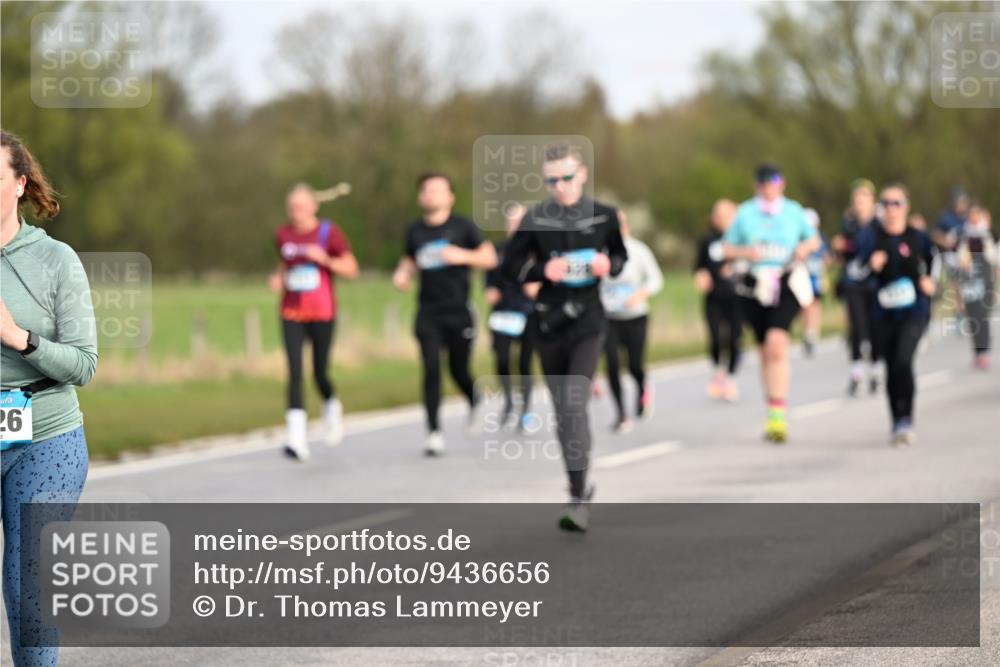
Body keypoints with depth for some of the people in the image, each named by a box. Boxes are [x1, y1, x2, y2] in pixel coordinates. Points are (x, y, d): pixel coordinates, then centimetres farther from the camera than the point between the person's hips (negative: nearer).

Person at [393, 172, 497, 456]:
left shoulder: (462, 227, 1)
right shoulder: (415, 231, 10)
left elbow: (490, 258, 0)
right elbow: (409, 260, 26)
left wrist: (463, 256, -18)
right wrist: (402, 274, 3)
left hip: (459, 311, -2)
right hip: (428, 312, 2)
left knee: (459, 369, 4)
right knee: (431, 370, -9)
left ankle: (474, 403, 39)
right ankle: (434, 432, -6)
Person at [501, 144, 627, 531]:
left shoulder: (603, 216, 0)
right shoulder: (536, 221, -2)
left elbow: (620, 255, 15)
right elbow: (509, 266, 3)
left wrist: (609, 265, -7)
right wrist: (543, 271, -14)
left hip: (588, 323, -2)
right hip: (549, 323, 2)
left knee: (575, 405, -16)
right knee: (563, 411, 11)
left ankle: (578, 496, -17)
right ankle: (580, 483, 29)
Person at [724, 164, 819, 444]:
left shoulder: (793, 211, 7)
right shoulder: (745, 213, 7)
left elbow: (814, 240, 21)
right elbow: (728, 248, 11)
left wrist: (806, 247, -2)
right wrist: (745, 252, -10)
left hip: (787, 285, -2)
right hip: (755, 286, 2)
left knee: (776, 342, -23)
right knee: (765, 351, 10)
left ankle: (778, 414, -26)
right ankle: (774, 417, 25)